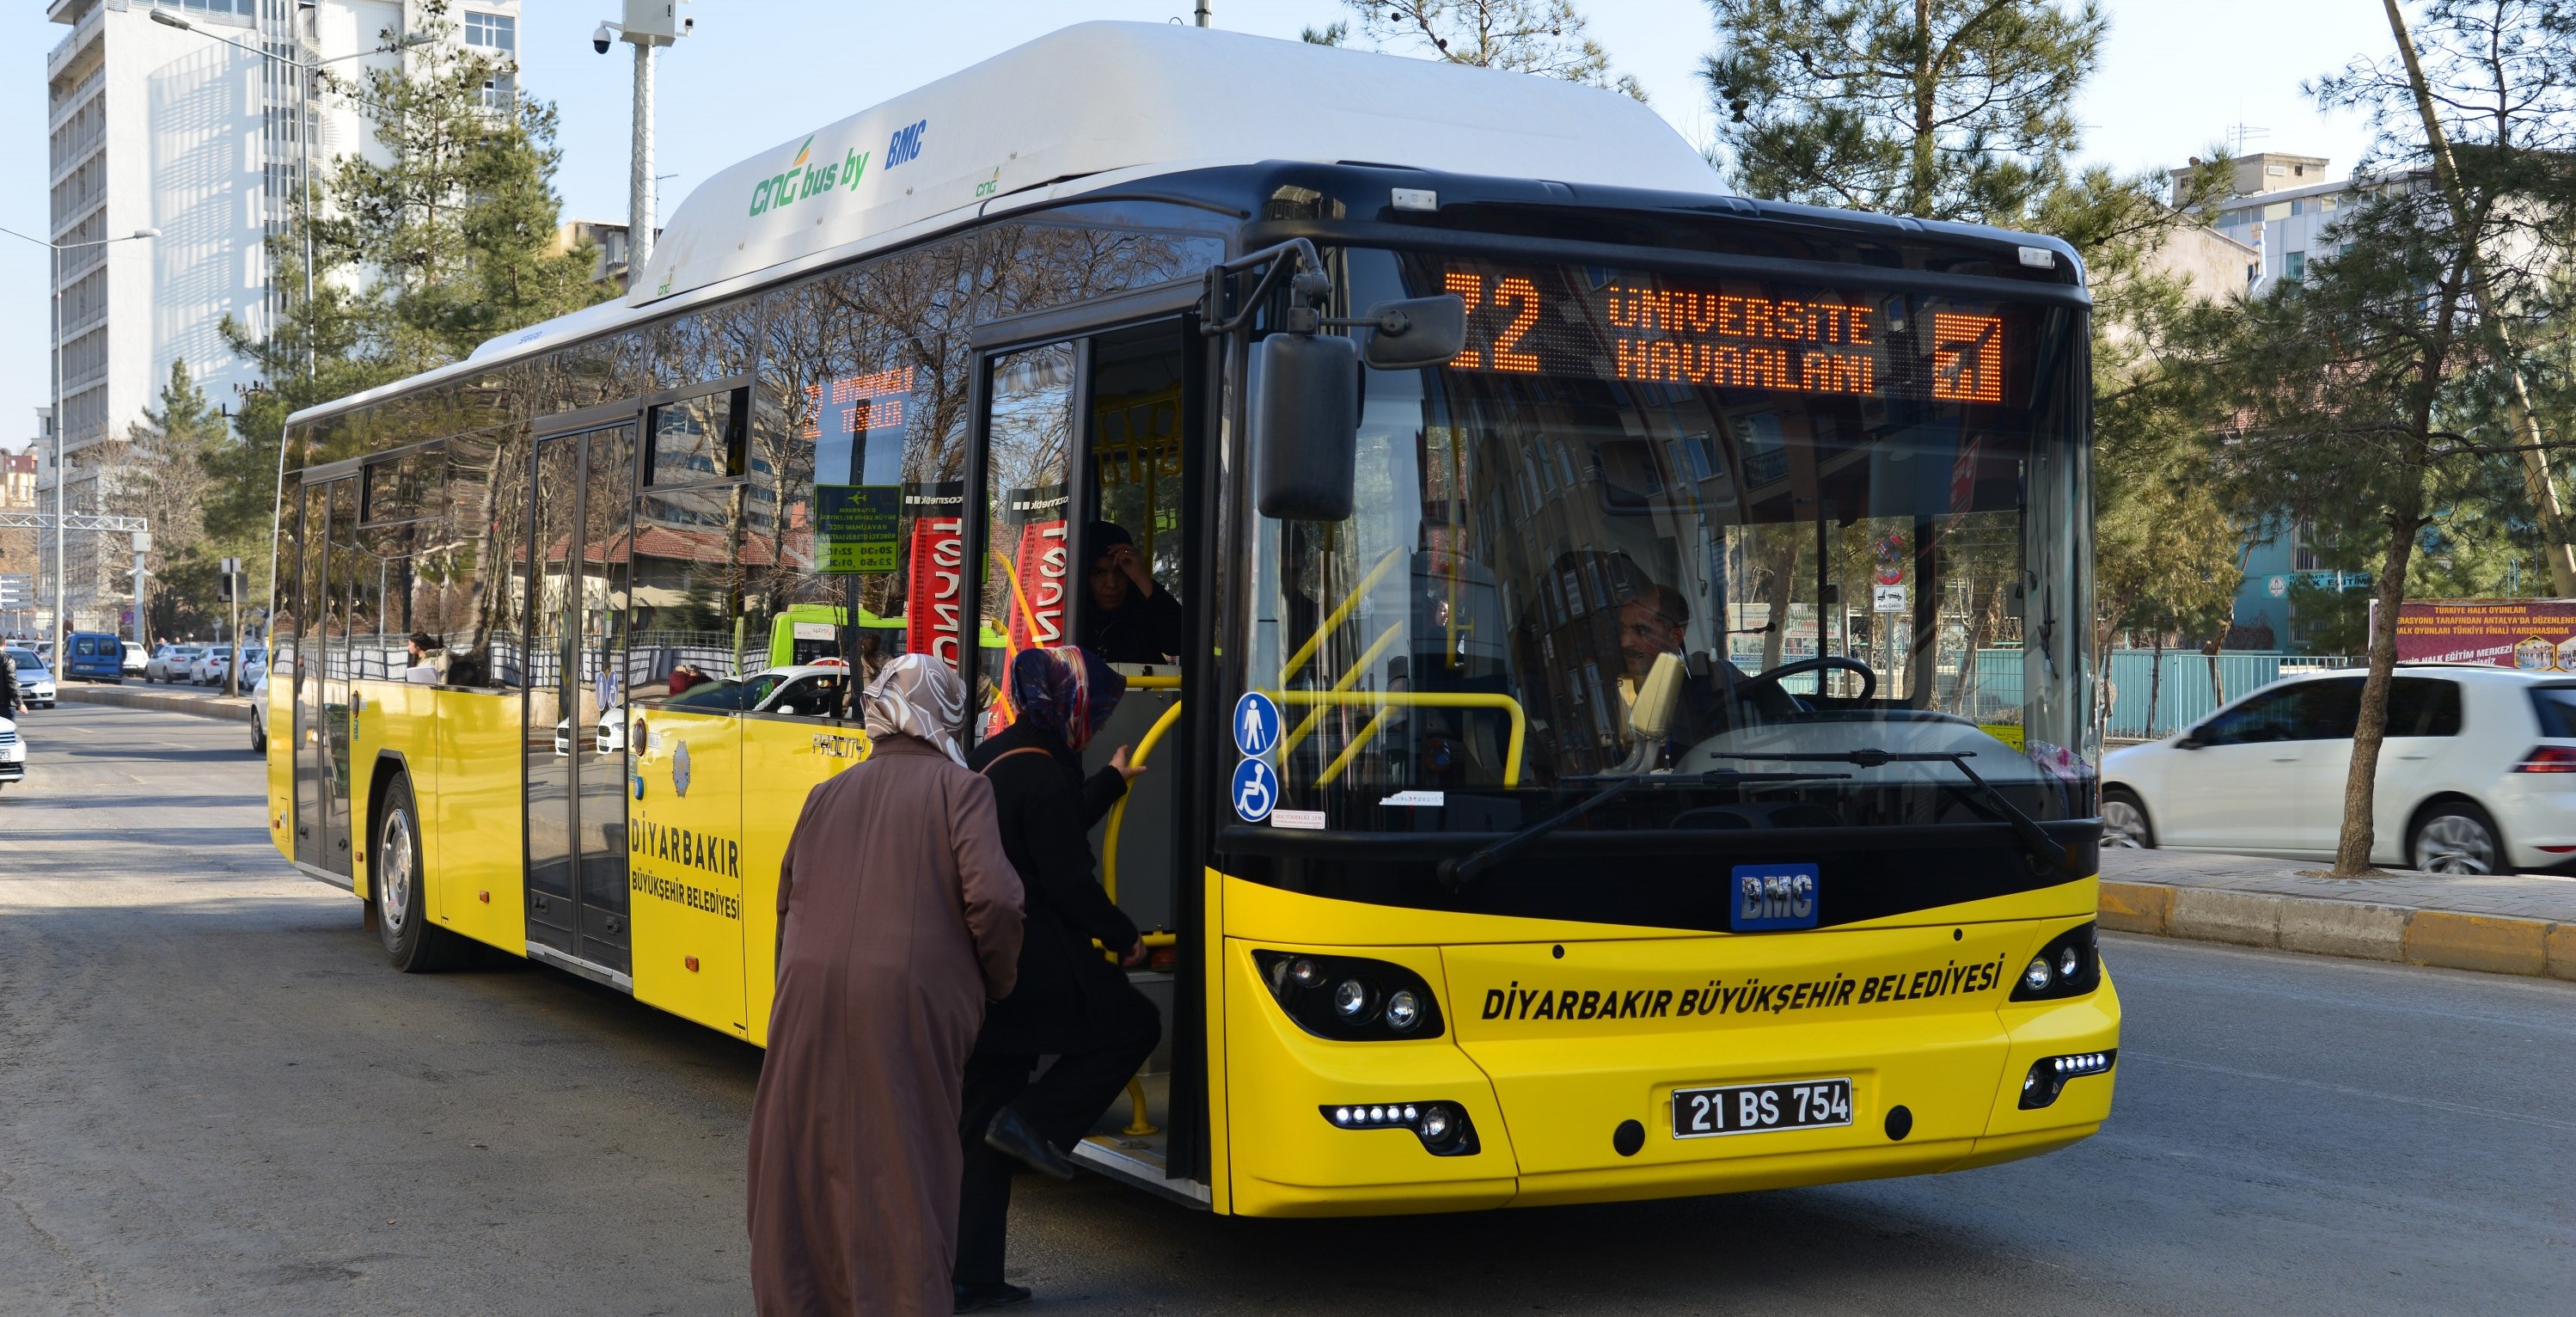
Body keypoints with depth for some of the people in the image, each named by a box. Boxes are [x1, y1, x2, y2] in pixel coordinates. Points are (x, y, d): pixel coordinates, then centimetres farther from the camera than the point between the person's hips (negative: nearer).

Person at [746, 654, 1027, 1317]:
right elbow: (993, 896, -10)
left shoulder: (827, 794, 16)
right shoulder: (958, 789, 1)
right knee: (905, 1166, 2)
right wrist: (998, 982, 4)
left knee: (803, 1161, 15)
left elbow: (788, 902, 18)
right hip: (908, 998, -4)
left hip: (809, 995, 4)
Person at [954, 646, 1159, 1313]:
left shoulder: (990, 759, 14)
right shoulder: (1045, 777, -15)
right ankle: (1035, 1121, -1)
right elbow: (1068, 882, -17)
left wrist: (1110, 782, 40)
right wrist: (1124, 938, -2)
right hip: (1035, 967, -9)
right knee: (1134, 1025, 12)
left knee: (982, 1123, 12)